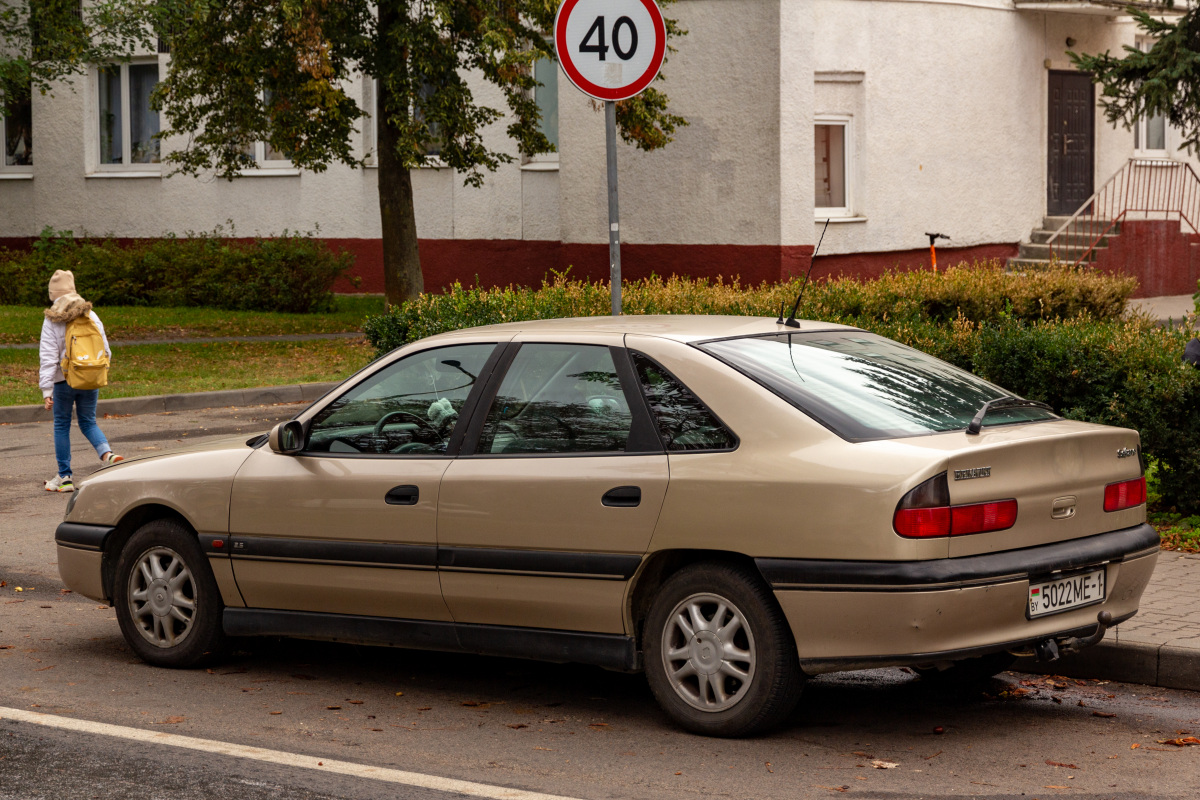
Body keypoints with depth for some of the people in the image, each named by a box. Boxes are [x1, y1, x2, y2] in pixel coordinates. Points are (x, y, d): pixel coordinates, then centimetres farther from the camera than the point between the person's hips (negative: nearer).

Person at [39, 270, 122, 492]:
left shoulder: (52, 321, -9)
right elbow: (105, 350, 5)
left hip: (64, 381, -3)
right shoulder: (91, 316, 2)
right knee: (88, 422, 16)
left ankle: (64, 476, 11)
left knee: (61, 425, 9)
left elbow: (49, 357, -12)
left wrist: (46, 390, -12)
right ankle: (106, 453, -11)